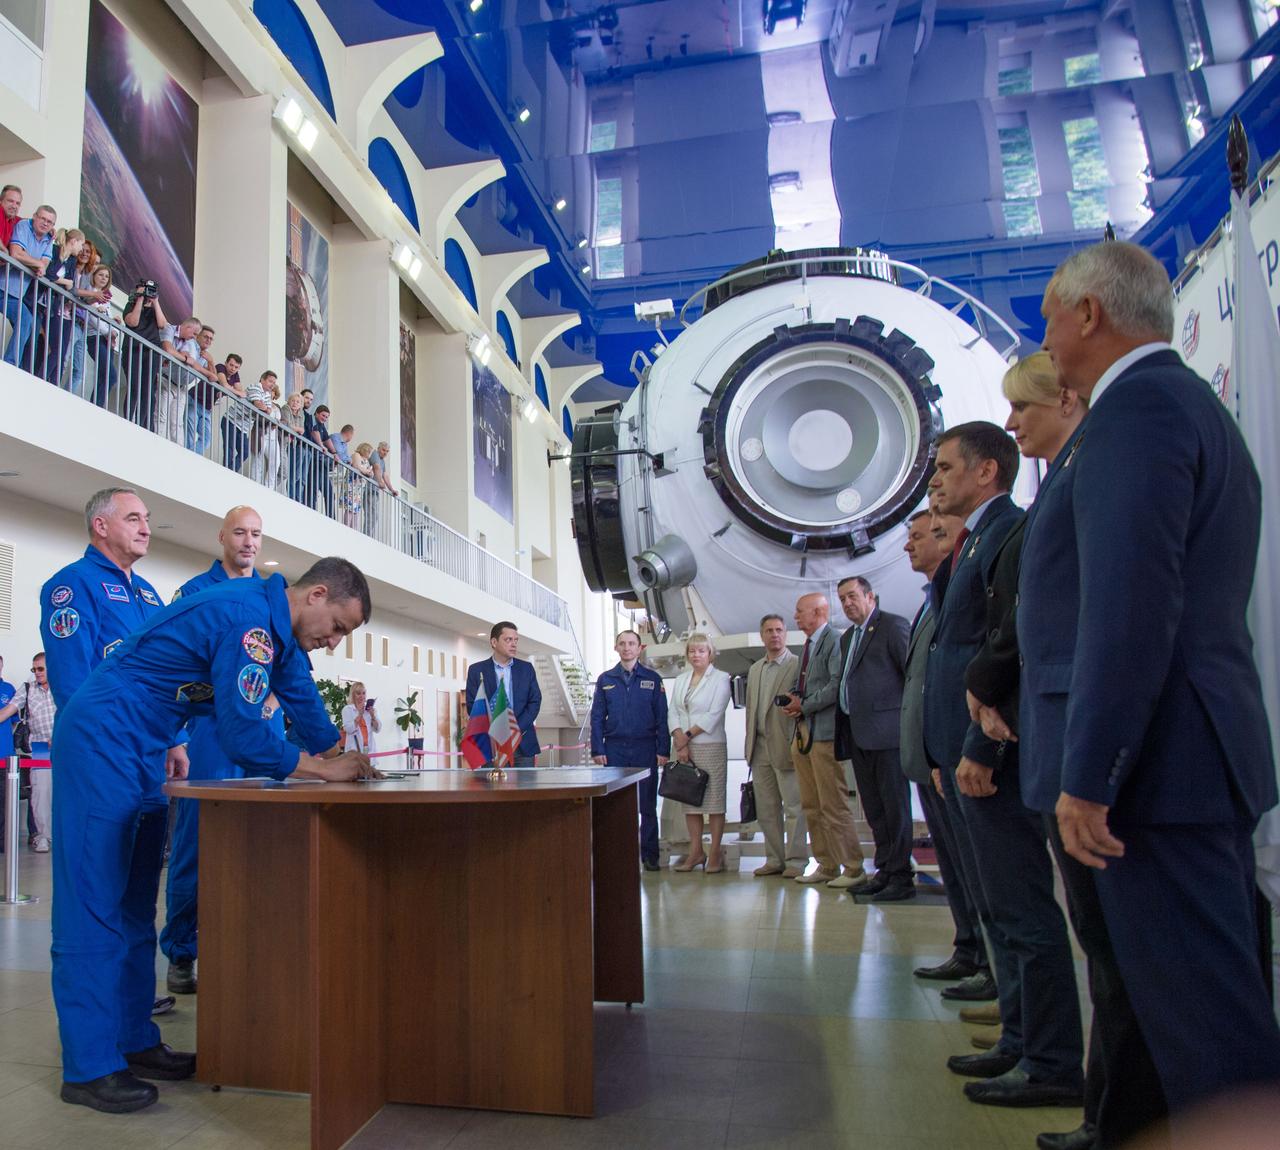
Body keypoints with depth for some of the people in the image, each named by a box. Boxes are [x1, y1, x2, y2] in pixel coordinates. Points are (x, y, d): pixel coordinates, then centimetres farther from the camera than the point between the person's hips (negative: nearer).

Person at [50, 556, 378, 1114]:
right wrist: (322, 768, -15)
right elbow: (242, 736, -26)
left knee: (133, 899, 12)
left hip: (138, 751, 10)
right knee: (95, 899, -5)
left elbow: (302, 698, 14)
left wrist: (344, 756, 5)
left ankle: (133, 1041, 19)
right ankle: (90, 1068, 2)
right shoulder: (248, 619, -24)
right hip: (102, 741, -10)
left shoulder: (275, 624, 6)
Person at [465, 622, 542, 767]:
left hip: (523, 744, 2)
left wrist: (517, 729, -8)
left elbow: (535, 701, 6)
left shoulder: (526, 668, 12)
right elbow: (472, 705, 1)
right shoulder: (476, 670, 6)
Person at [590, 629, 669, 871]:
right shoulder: (605, 680, 9)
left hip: (645, 750, -1)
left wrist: (663, 750, -4)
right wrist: (597, 750, -1)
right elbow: (597, 717, 8)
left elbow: (662, 717, 4)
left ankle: (649, 855, 11)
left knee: (647, 805, 3)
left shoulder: (652, 679, 6)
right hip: (614, 749, 1)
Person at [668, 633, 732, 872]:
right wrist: (680, 740, -8)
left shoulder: (720, 678, -1)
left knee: (714, 800, -2)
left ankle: (715, 853, 4)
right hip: (683, 747, 5)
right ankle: (695, 852, 13)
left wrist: (688, 735, -10)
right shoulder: (680, 680, 15)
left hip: (710, 746, -5)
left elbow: (714, 714, -10)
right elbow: (672, 712, 7)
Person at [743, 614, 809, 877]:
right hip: (760, 748, 6)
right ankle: (774, 860, 17)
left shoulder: (798, 665, -4)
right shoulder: (755, 670, 17)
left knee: (793, 807, -1)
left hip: (785, 747, -6)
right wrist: (749, 745, 15)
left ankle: (796, 861, 6)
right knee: (766, 809, 9)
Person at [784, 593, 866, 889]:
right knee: (812, 806, 11)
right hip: (803, 732, 9)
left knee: (833, 804, -6)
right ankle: (826, 866, 18)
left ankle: (854, 869, 3)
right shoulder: (808, 645, 19)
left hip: (824, 733, -9)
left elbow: (837, 686, -20)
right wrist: (792, 700, 3)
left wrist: (805, 706, -13)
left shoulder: (834, 641, -10)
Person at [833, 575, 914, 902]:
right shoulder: (847, 637, 20)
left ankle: (901, 877, 4)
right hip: (858, 735, 8)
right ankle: (885, 870, 21)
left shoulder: (893, 626, -5)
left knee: (894, 805, -3)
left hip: (886, 731, -8)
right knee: (874, 809, 12)